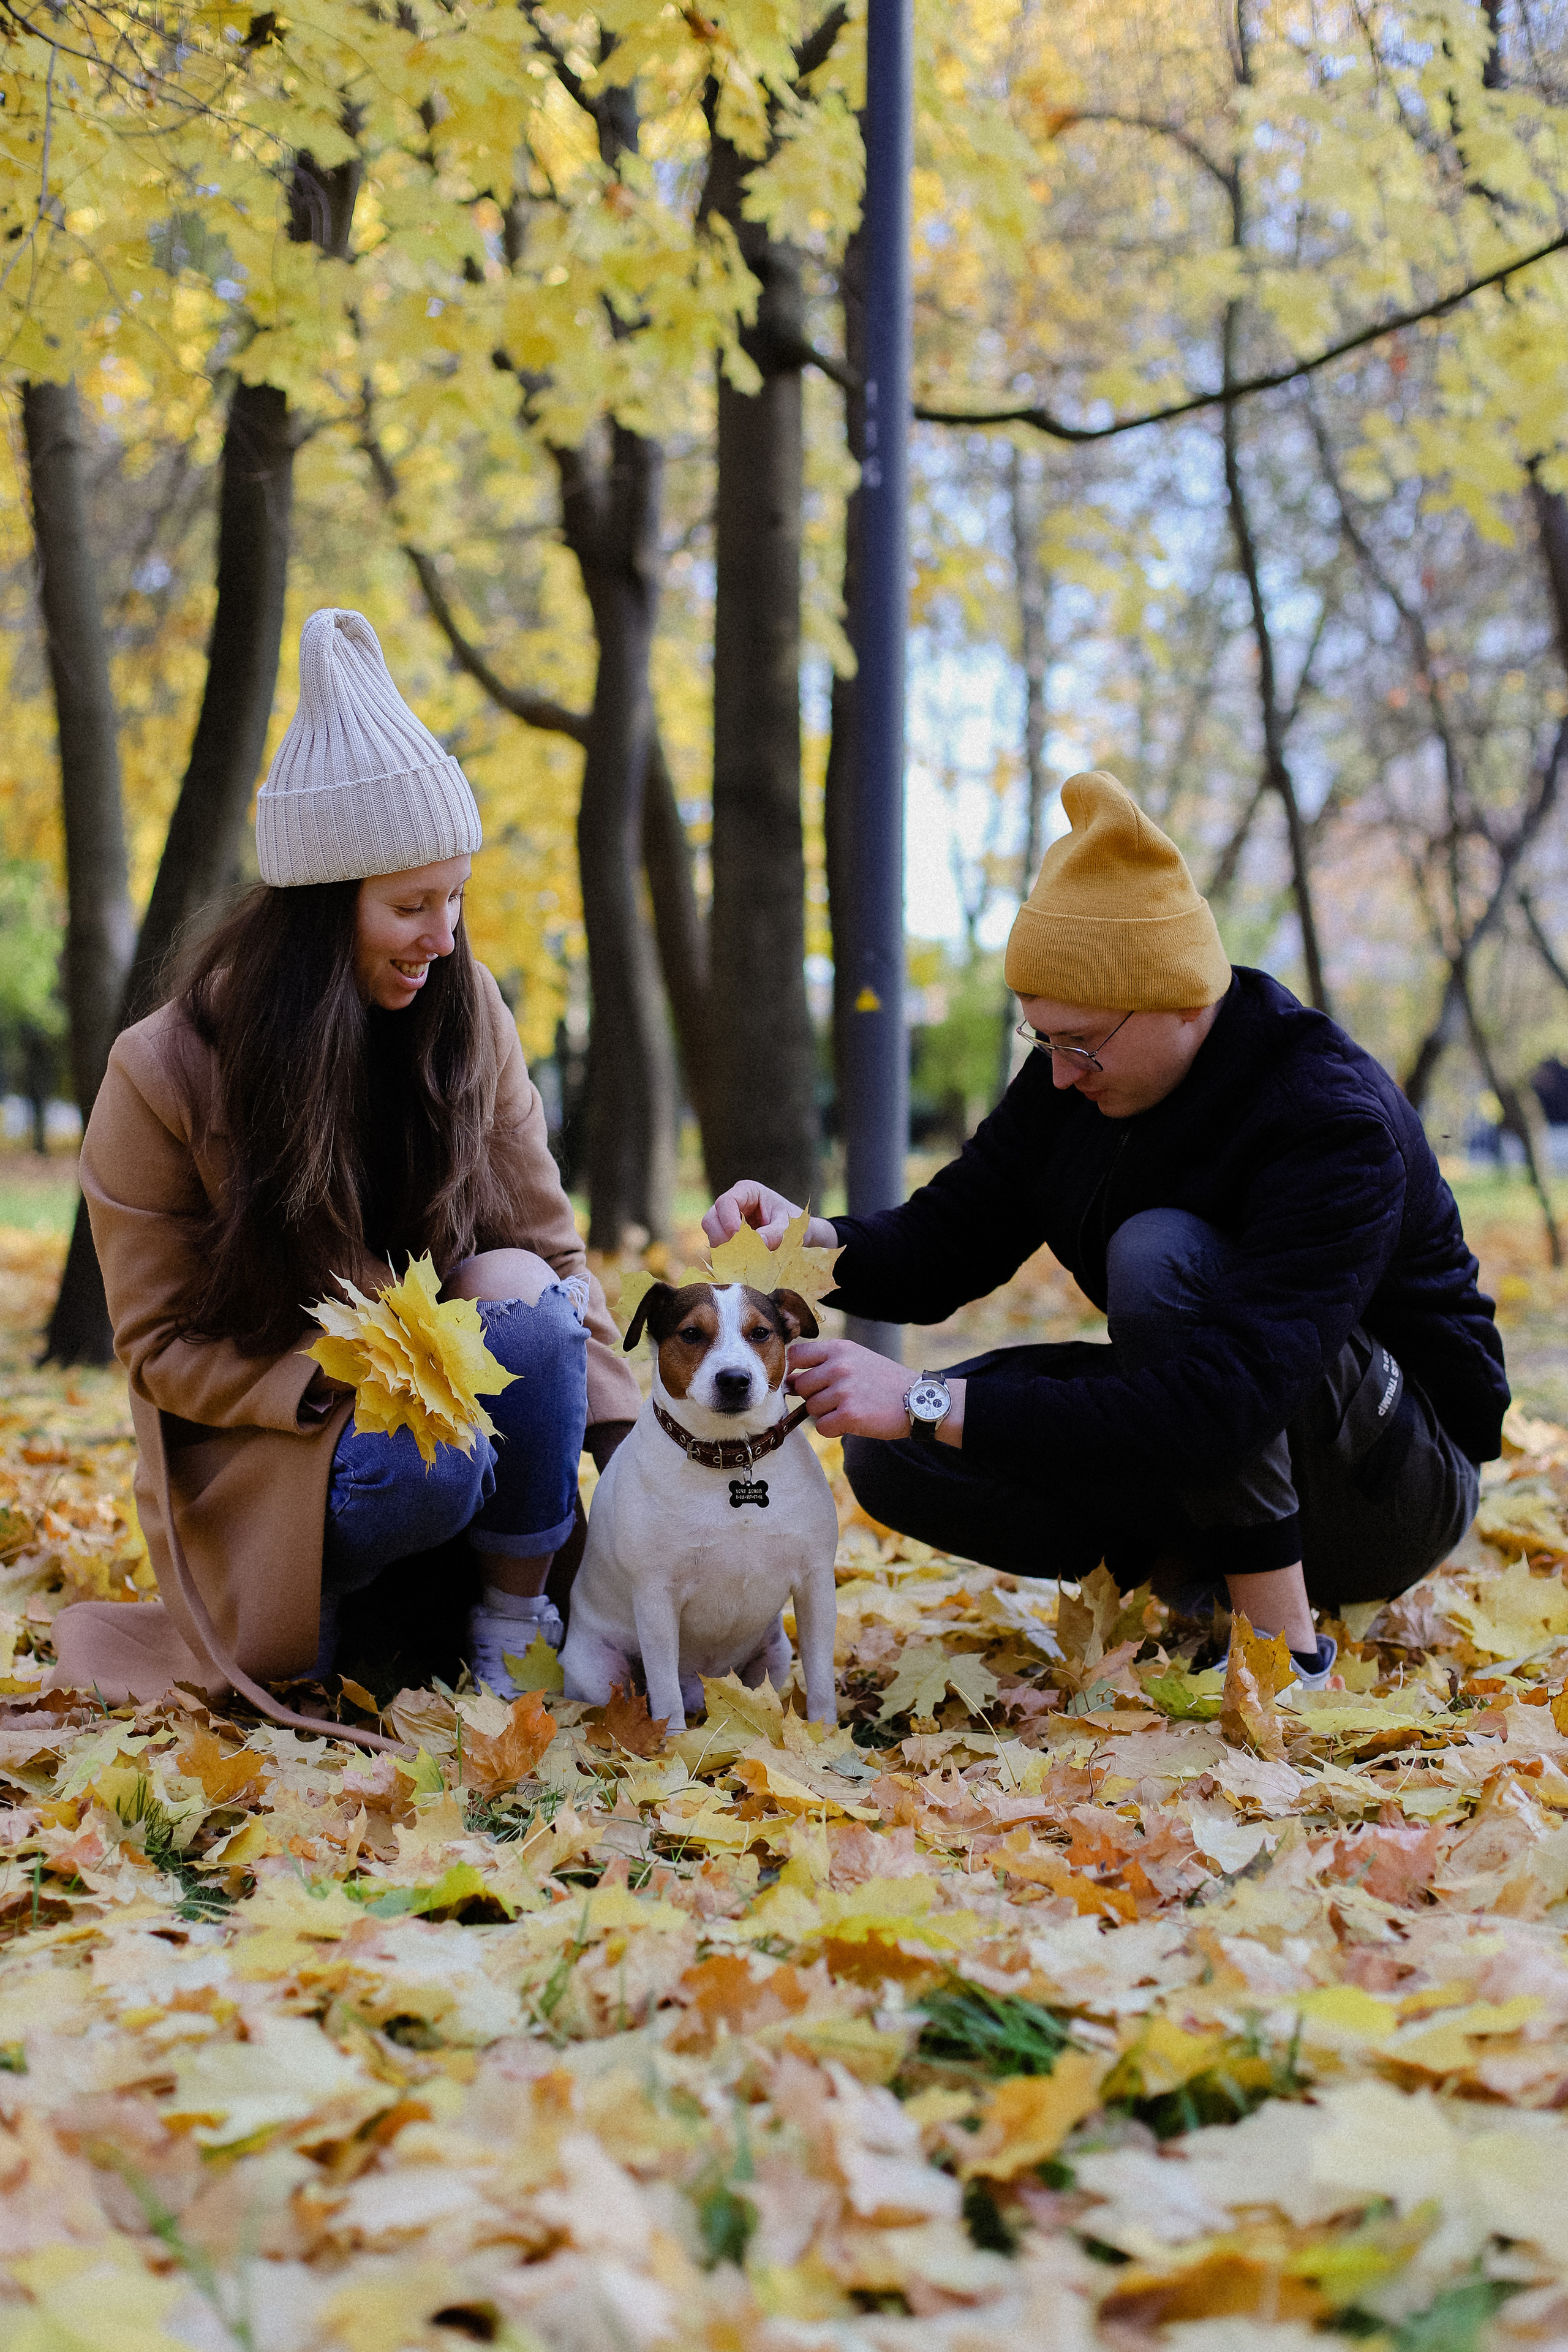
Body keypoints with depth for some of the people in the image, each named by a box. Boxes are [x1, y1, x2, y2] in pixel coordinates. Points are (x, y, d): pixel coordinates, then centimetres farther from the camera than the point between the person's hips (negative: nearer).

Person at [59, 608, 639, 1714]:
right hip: (261, 1436, -4)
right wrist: (336, 1380, -27)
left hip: (437, 1373, 4)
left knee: (521, 1295, -29)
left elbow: (546, 1244, -4)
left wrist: (624, 1438, -18)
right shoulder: (163, 1075, -14)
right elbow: (159, 1346, -9)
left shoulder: (466, 1015, -5)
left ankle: (513, 1627, -14)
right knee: (428, 1468, -36)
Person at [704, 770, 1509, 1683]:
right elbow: (943, 1247, -1)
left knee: (1160, 1255, -34)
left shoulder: (1335, 1120, -30)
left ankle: (1285, 1640, -23)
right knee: (889, 1454, -13)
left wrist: (928, 1403, -41)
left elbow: (1223, 1405, -39)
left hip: (1400, 1480, -6)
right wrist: (808, 1239, -24)